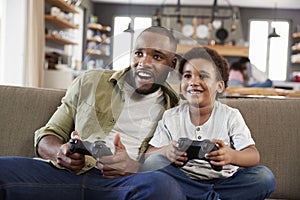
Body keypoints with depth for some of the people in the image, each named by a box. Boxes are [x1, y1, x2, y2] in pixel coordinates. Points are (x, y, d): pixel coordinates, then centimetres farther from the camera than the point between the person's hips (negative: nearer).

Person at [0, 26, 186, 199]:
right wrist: (60, 153, -7)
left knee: (163, 185, -38)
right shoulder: (89, 83, 18)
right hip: (68, 174, 2)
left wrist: (135, 168, -15)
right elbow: (48, 136, 18)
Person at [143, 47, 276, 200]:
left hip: (224, 181, 0)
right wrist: (166, 151, -27)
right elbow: (147, 156, -3)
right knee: (153, 163, -25)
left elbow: (254, 156, -11)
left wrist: (231, 155, -35)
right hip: (185, 182, 1)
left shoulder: (230, 116, -1)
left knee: (265, 177, -23)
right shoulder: (170, 117, 2)